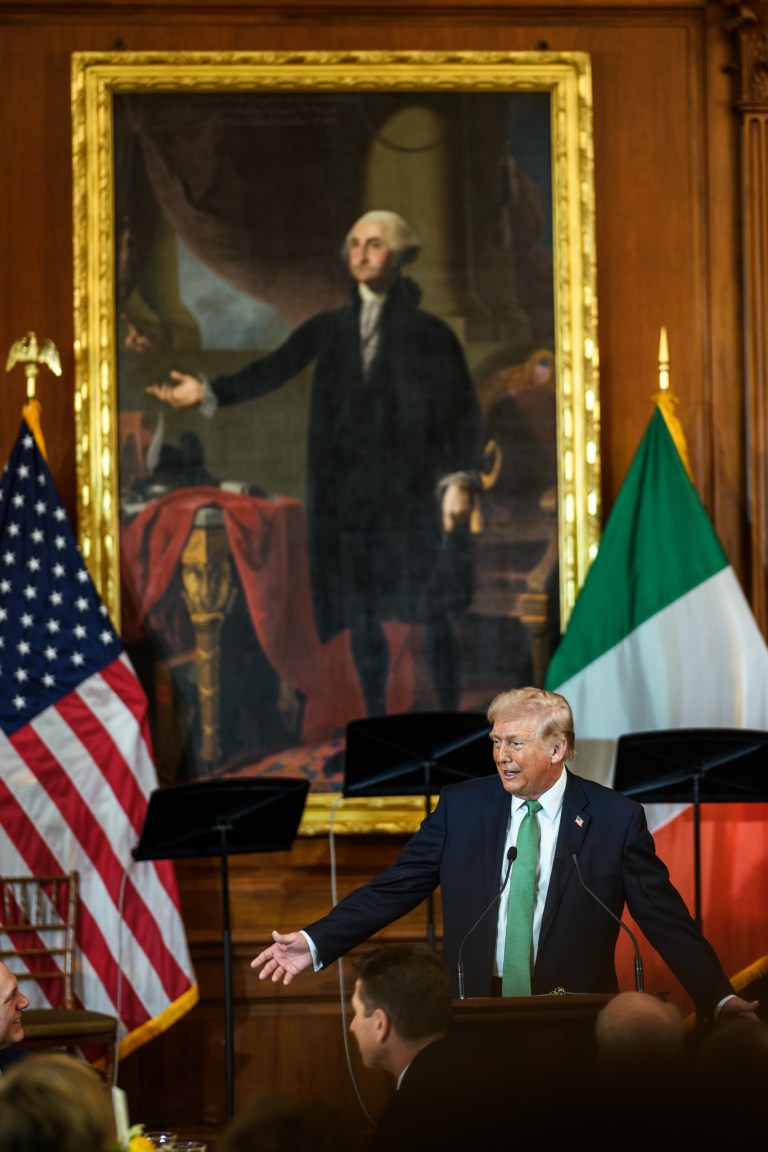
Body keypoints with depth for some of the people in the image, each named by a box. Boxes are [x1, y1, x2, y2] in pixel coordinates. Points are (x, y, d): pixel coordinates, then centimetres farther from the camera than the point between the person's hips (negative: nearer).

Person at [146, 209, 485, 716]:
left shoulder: (428, 333, 1)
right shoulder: (329, 328, 10)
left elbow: (464, 414, -2)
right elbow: (271, 371, 2)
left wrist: (460, 480, -14)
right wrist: (209, 392, -11)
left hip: (417, 491, -3)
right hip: (350, 497, 3)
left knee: (435, 617, -2)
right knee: (362, 618, 7)